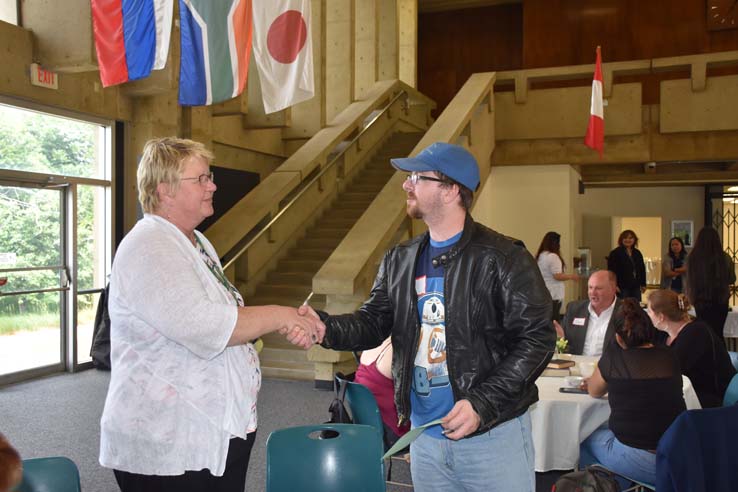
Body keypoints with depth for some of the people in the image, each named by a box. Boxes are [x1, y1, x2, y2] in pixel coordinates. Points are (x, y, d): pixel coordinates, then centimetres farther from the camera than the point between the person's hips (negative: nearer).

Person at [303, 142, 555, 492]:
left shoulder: (503, 260, -13)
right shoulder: (399, 261, 5)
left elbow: (537, 338, -13)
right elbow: (373, 322, 6)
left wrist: (483, 404, -20)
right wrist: (326, 329, -14)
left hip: (494, 434, -5)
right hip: (424, 435, 5)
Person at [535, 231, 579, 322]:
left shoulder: (540, 256, 10)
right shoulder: (553, 256, -16)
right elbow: (557, 276, -18)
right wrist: (571, 276, -5)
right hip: (553, 295, -8)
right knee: (553, 321, -3)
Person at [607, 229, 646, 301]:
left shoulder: (637, 253, 14)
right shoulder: (615, 253, -4)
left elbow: (642, 269, 17)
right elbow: (611, 270, -9)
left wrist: (643, 284, 13)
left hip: (636, 287, 6)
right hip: (622, 287, -6)